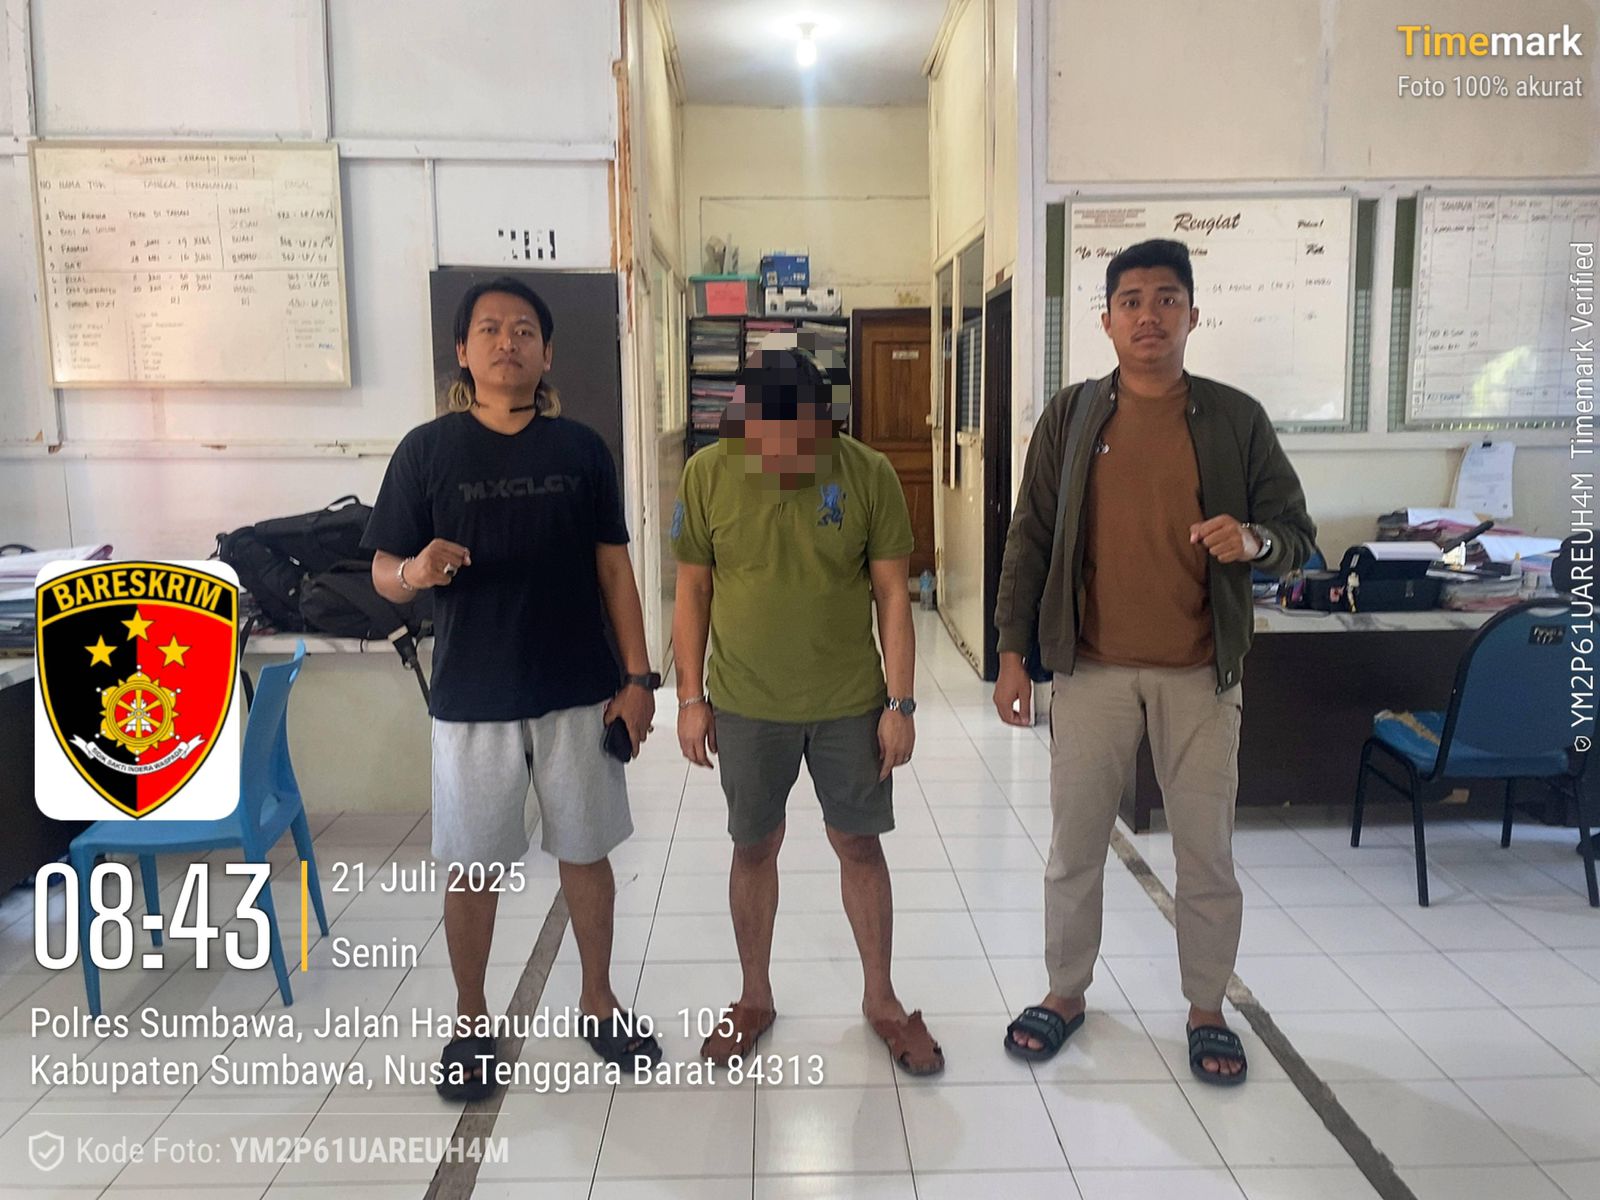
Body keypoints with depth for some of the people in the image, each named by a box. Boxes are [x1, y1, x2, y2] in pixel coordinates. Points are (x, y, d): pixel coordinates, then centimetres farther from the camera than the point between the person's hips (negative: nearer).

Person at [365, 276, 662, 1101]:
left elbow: (613, 568, 4)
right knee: (474, 869, 10)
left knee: (586, 854, 13)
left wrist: (637, 675, -1)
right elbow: (383, 574, 0)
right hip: (472, 698, -1)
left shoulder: (581, 449, 2)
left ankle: (597, 1001, 32)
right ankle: (471, 1021, 30)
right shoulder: (427, 450, -3)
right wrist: (415, 571, -24)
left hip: (579, 692, 1)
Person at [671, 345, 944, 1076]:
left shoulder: (868, 474, -10)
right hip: (747, 706, 1)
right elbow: (692, 594, -1)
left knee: (859, 845, 11)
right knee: (755, 848, 13)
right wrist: (691, 699, -1)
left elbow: (892, 594, -5)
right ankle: (755, 997, 33)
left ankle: (881, 997, 31)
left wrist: (900, 704, -6)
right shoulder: (708, 475, -8)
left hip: (851, 703, 0)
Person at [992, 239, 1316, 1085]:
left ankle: (1207, 1008, 29)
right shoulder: (1070, 417, 2)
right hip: (1091, 668, 0)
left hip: (1200, 673, 0)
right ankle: (1066, 992, 29)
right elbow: (1030, 538, 2)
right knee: (1075, 844, 10)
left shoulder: (1236, 419, 1)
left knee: (1207, 850, 10)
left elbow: (1297, 533, 5)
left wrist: (1255, 541, -19)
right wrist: (1013, 652, -2)